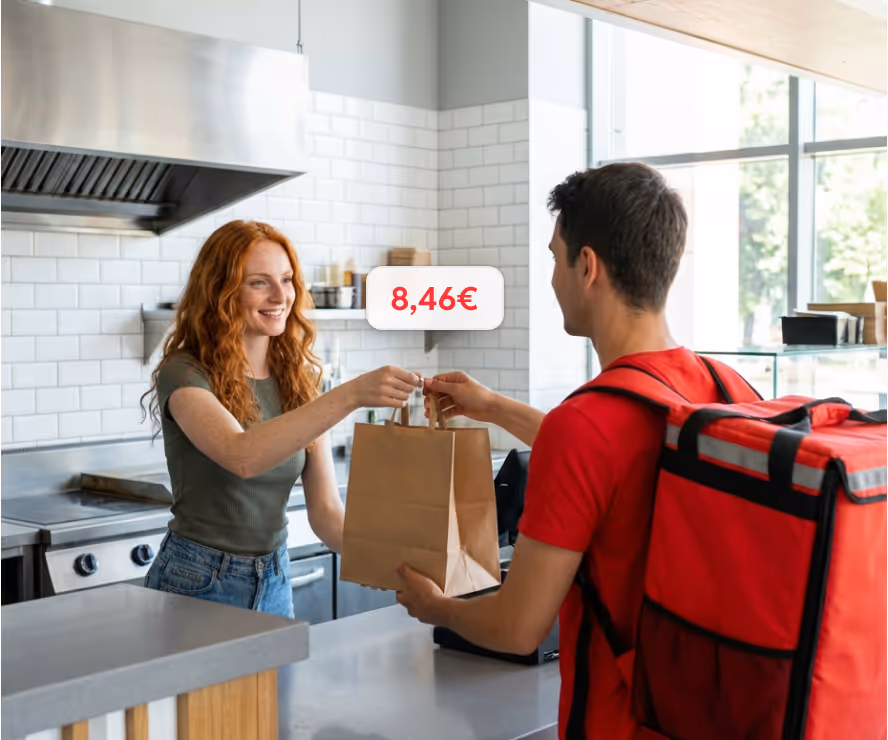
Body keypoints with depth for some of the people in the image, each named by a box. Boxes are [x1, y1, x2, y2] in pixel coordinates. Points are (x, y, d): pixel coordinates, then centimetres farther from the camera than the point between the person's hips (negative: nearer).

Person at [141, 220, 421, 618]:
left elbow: (325, 510, -2)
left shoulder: (299, 380, 1)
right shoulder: (184, 376, -16)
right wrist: (350, 395, -42)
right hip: (197, 584, -5)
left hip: (275, 585, 5)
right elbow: (242, 455, -36)